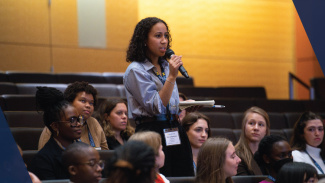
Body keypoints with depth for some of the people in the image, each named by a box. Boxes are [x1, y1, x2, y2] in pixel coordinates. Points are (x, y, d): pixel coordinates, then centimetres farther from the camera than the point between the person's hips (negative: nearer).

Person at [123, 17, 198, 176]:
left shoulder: (166, 66, 15)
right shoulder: (135, 70, -7)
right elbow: (157, 107, -15)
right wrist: (171, 76, -19)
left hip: (175, 132, 7)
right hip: (151, 132, -7)